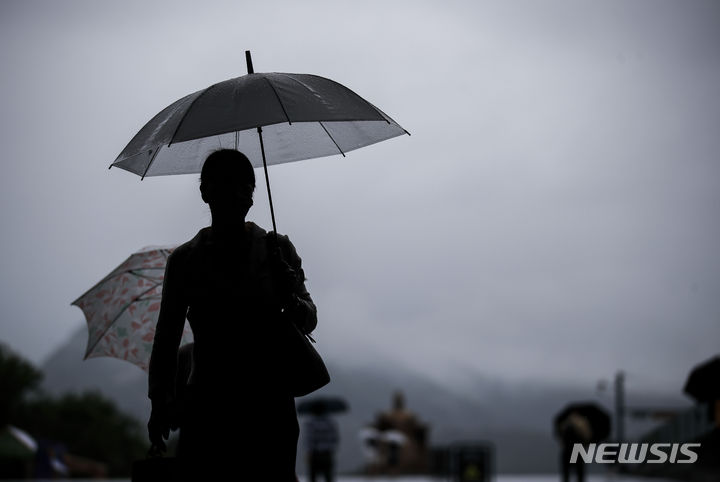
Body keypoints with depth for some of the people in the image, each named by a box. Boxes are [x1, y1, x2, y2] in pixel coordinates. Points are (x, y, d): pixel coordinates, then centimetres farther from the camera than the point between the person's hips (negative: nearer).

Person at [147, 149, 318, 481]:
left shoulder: (277, 250, 8)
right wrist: (160, 400, -2)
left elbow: (308, 321, 4)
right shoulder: (185, 260, 9)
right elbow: (166, 337, 10)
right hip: (207, 407, 0)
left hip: (268, 406, 0)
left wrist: (291, 301, -19)